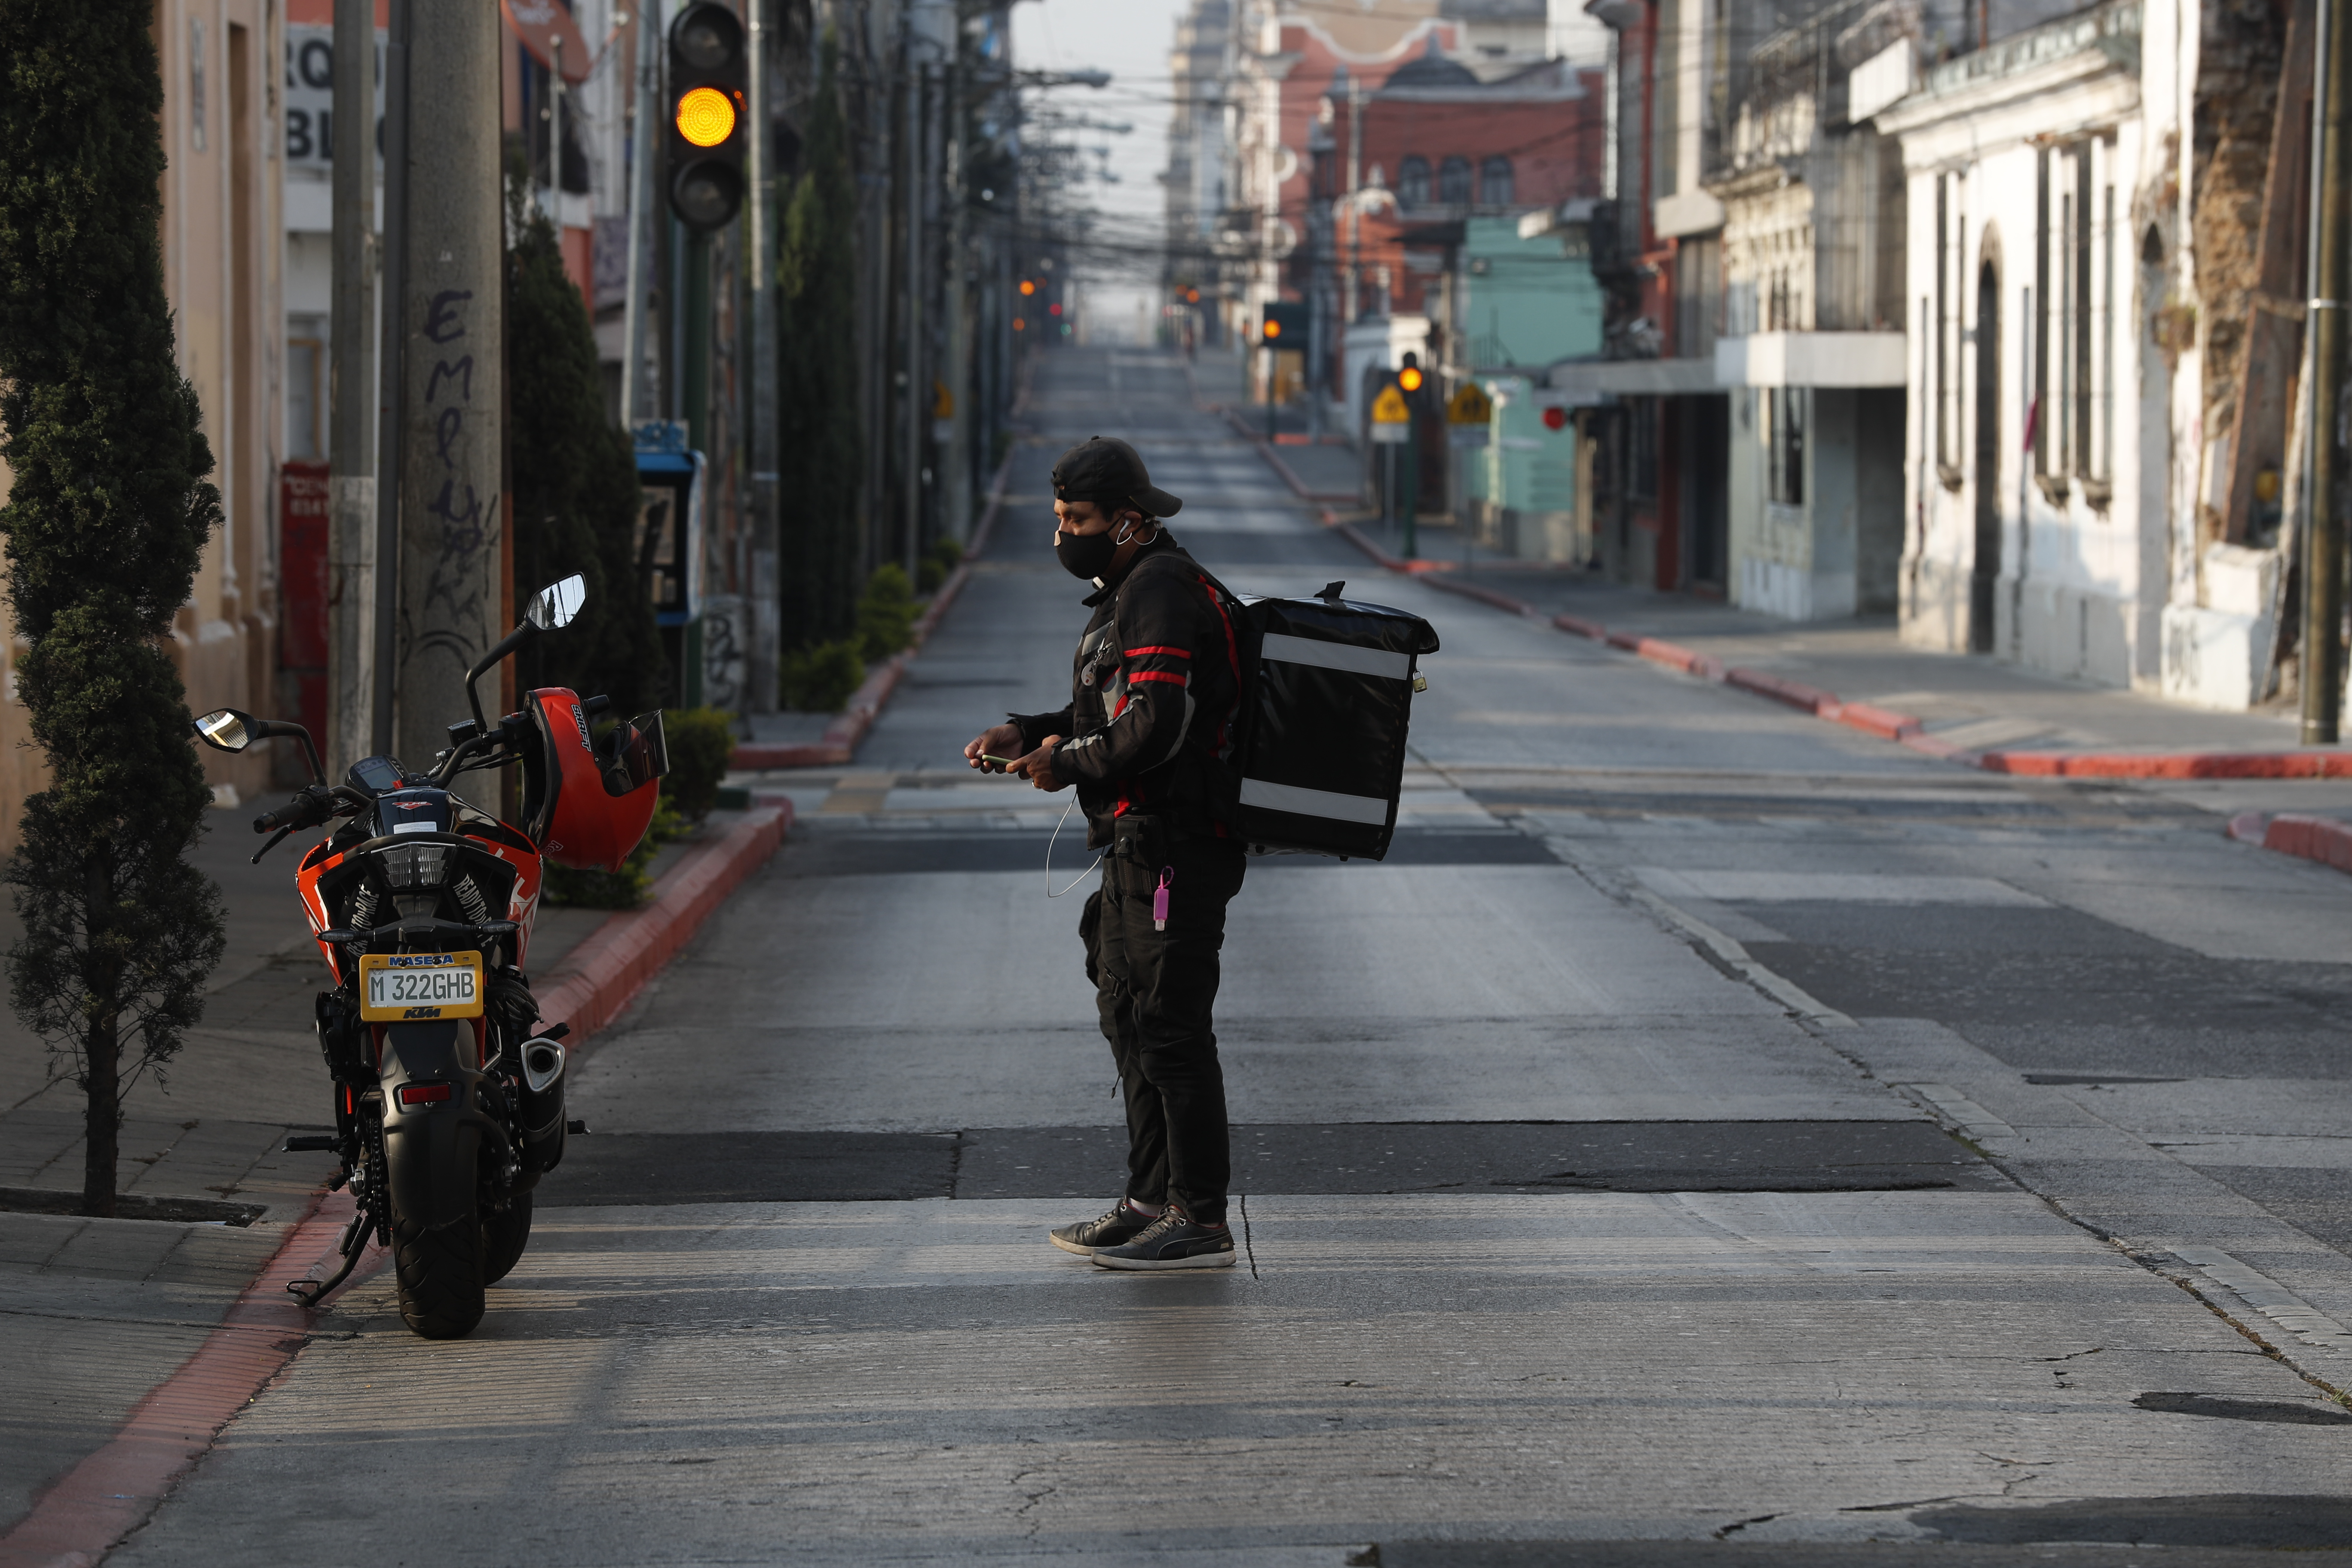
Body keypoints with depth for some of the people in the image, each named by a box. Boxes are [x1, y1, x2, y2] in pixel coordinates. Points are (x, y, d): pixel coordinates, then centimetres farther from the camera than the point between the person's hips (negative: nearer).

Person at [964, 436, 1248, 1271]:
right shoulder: (1130, 592, 18)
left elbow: (1154, 726, -26)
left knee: (1169, 1029, -8)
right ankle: (1151, 1202, 23)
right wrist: (1027, 733, 9)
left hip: (1174, 848, -11)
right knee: (1129, 1017, 15)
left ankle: (1200, 1221, -5)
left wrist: (1069, 762, -13)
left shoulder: (1165, 594, -17)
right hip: (1141, 846, 11)